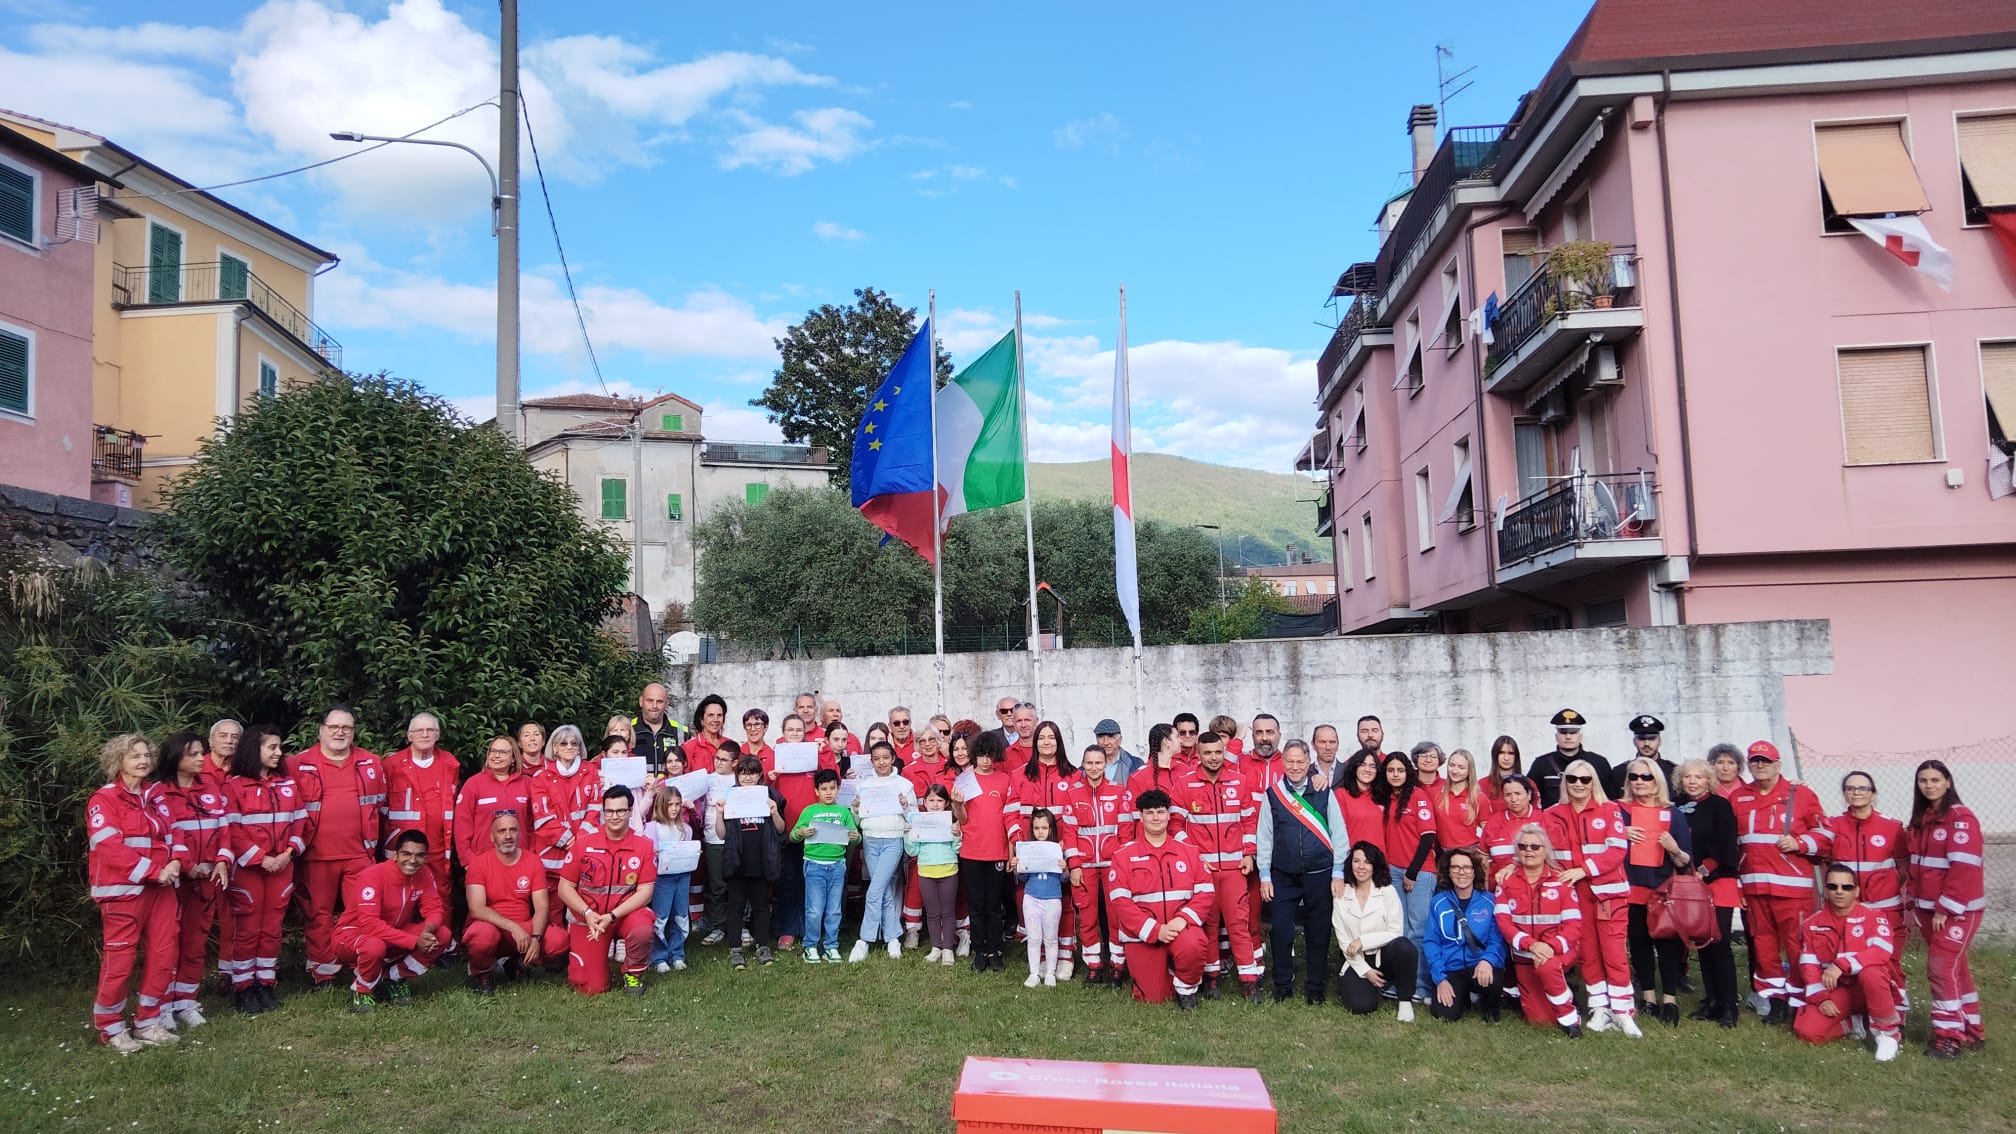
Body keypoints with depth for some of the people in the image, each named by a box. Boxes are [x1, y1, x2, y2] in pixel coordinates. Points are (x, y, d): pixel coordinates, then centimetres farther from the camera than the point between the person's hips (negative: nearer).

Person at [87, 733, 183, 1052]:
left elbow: (172, 833, 14)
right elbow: (111, 848, -16)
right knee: (120, 960, -1)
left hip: (161, 888, 6)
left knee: (164, 955, 7)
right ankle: (110, 1028, 15)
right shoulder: (104, 799, -7)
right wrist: (155, 871, -19)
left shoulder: (156, 796, 14)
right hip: (123, 890, -6)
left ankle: (148, 1022, 19)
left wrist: (176, 861, -8)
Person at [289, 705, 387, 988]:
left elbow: (381, 806, 17)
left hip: (360, 855, 2)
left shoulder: (371, 764, 10)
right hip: (316, 856, -2)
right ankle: (323, 973, 16)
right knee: (319, 915, 6)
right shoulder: (298, 765, 2)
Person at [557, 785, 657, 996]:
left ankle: (634, 972, -3)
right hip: (587, 917, 1)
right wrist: (588, 913, -18)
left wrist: (612, 916, -21)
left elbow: (645, 892, -9)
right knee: (592, 988, -6)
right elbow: (565, 887, -1)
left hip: (627, 911, -1)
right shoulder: (583, 844, -4)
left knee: (642, 930, -36)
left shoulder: (644, 846, -7)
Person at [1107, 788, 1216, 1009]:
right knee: (1153, 999, -2)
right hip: (1141, 935, 0)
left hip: (1181, 927, 0)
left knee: (1193, 946, -34)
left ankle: (1187, 988, -2)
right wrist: (1155, 930, -17)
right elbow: (1120, 901, -8)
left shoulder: (1188, 851, 6)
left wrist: (1184, 918, -16)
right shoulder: (1124, 855, 0)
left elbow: (1206, 892, 2)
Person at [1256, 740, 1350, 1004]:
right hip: (1283, 877, 0)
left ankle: (1315, 987, 21)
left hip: (1319, 875, 0)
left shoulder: (1325, 793, 2)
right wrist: (1264, 876, 2)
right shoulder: (1272, 794, 3)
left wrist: (1338, 873, -2)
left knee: (1318, 932, 7)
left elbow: (1339, 833, 2)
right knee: (1281, 932, 1)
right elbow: (1263, 836, 5)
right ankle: (1282, 986, 16)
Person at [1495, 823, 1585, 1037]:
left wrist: (1552, 946, -26)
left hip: (1560, 951, -2)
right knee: (1539, 1021, 1)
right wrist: (1530, 944, -26)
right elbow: (1503, 921, -10)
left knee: (1547, 966, -37)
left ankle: (1569, 1017, -14)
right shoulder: (1507, 881, -1)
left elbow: (1574, 925, -8)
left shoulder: (1561, 881, -4)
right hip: (1524, 955, 2)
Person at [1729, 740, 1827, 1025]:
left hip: (1792, 885, -4)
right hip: (1753, 886, 4)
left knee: (1797, 943, -3)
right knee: (1762, 943, 8)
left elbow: (1825, 833, 3)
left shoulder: (1800, 794, 1)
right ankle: (1773, 997, 18)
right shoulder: (1737, 798, 12)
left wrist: (1798, 843, -13)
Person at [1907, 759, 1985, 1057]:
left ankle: (1949, 1036, -1)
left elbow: (1964, 867, -20)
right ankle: (1970, 1030, 24)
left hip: (1957, 909, -8)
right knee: (1955, 967, 14)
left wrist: (1946, 908, -19)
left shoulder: (1961, 818, -14)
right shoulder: (1921, 819, 11)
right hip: (1929, 907, 8)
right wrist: (1916, 902, 11)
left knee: (1941, 968, -9)